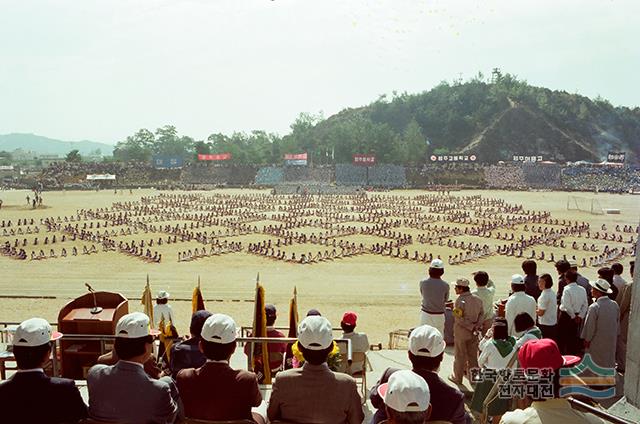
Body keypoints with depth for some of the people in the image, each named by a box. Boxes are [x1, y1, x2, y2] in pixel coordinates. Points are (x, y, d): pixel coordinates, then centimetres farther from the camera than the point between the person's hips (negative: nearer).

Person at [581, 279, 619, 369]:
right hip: (611, 340, 5)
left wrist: (587, 340, -4)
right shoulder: (615, 305, -6)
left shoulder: (594, 307, -25)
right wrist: (615, 335, 17)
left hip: (597, 342, -5)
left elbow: (590, 326, -17)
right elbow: (617, 323, 4)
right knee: (609, 360, 20)